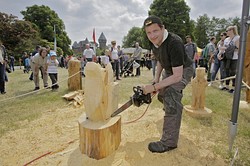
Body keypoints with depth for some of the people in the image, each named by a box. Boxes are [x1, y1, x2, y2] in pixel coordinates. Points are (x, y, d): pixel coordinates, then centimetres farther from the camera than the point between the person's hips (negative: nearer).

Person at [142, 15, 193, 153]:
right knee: (162, 94, 21)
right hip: (169, 70, 8)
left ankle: (169, 142, -22)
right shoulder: (155, 42, -12)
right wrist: (156, 79, -4)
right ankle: (170, 109, 59)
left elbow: (177, 76, -38)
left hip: (183, 70, -8)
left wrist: (154, 87, -39)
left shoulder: (174, 43, -37)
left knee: (171, 95, -30)